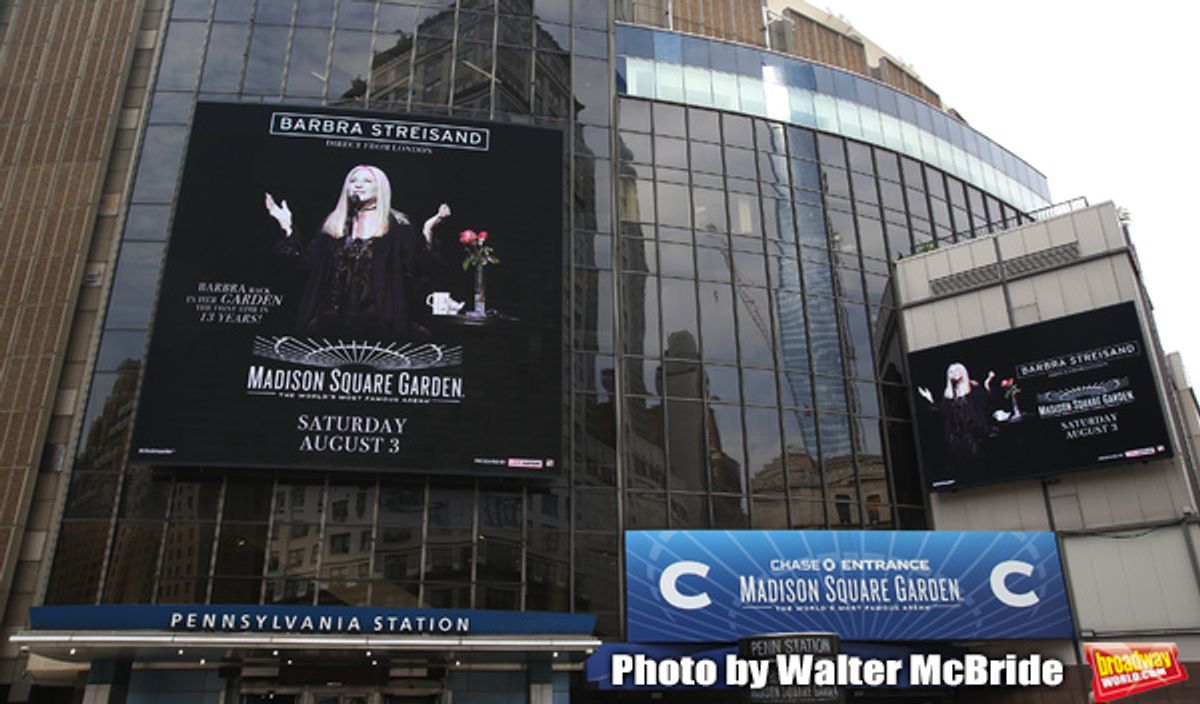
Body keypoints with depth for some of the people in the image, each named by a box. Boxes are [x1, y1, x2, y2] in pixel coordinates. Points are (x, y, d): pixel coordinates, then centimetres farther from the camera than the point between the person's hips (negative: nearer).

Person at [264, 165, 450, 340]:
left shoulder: (396, 225, 2)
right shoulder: (333, 223, 14)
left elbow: (415, 267, -7)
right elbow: (307, 260, 10)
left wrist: (427, 231, -19)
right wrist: (287, 226, 8)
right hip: (334, 315, 3)